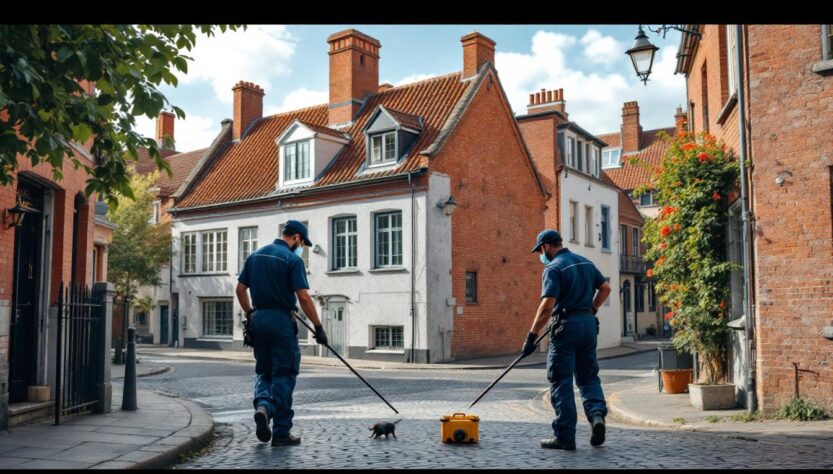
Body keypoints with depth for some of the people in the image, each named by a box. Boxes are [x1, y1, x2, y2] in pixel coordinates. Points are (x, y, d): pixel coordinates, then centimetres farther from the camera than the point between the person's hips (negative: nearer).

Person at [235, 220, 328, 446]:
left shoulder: (255, 255, 10)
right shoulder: (293, 259, -10)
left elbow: (240, 288, 13)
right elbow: (303, 297, -16)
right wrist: (318, 327, -11)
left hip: (258, 319, 6)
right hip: (281, 320, -6)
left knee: (263, 371, 18)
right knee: (283, 375, 3)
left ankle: (262, 405, -10)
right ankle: (281, 432, 6)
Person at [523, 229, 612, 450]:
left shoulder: (553, 268, -11)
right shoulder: (586, 262, 12)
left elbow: (547, 306, -19)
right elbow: (606, 288, 15)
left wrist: (532, 336, -16)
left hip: (566, 325, -7)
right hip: (589, 323, 7)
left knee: (562, 381, 1)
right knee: (588, 375, 17)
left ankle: (565, 437, 4)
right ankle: (597, 413, -7)